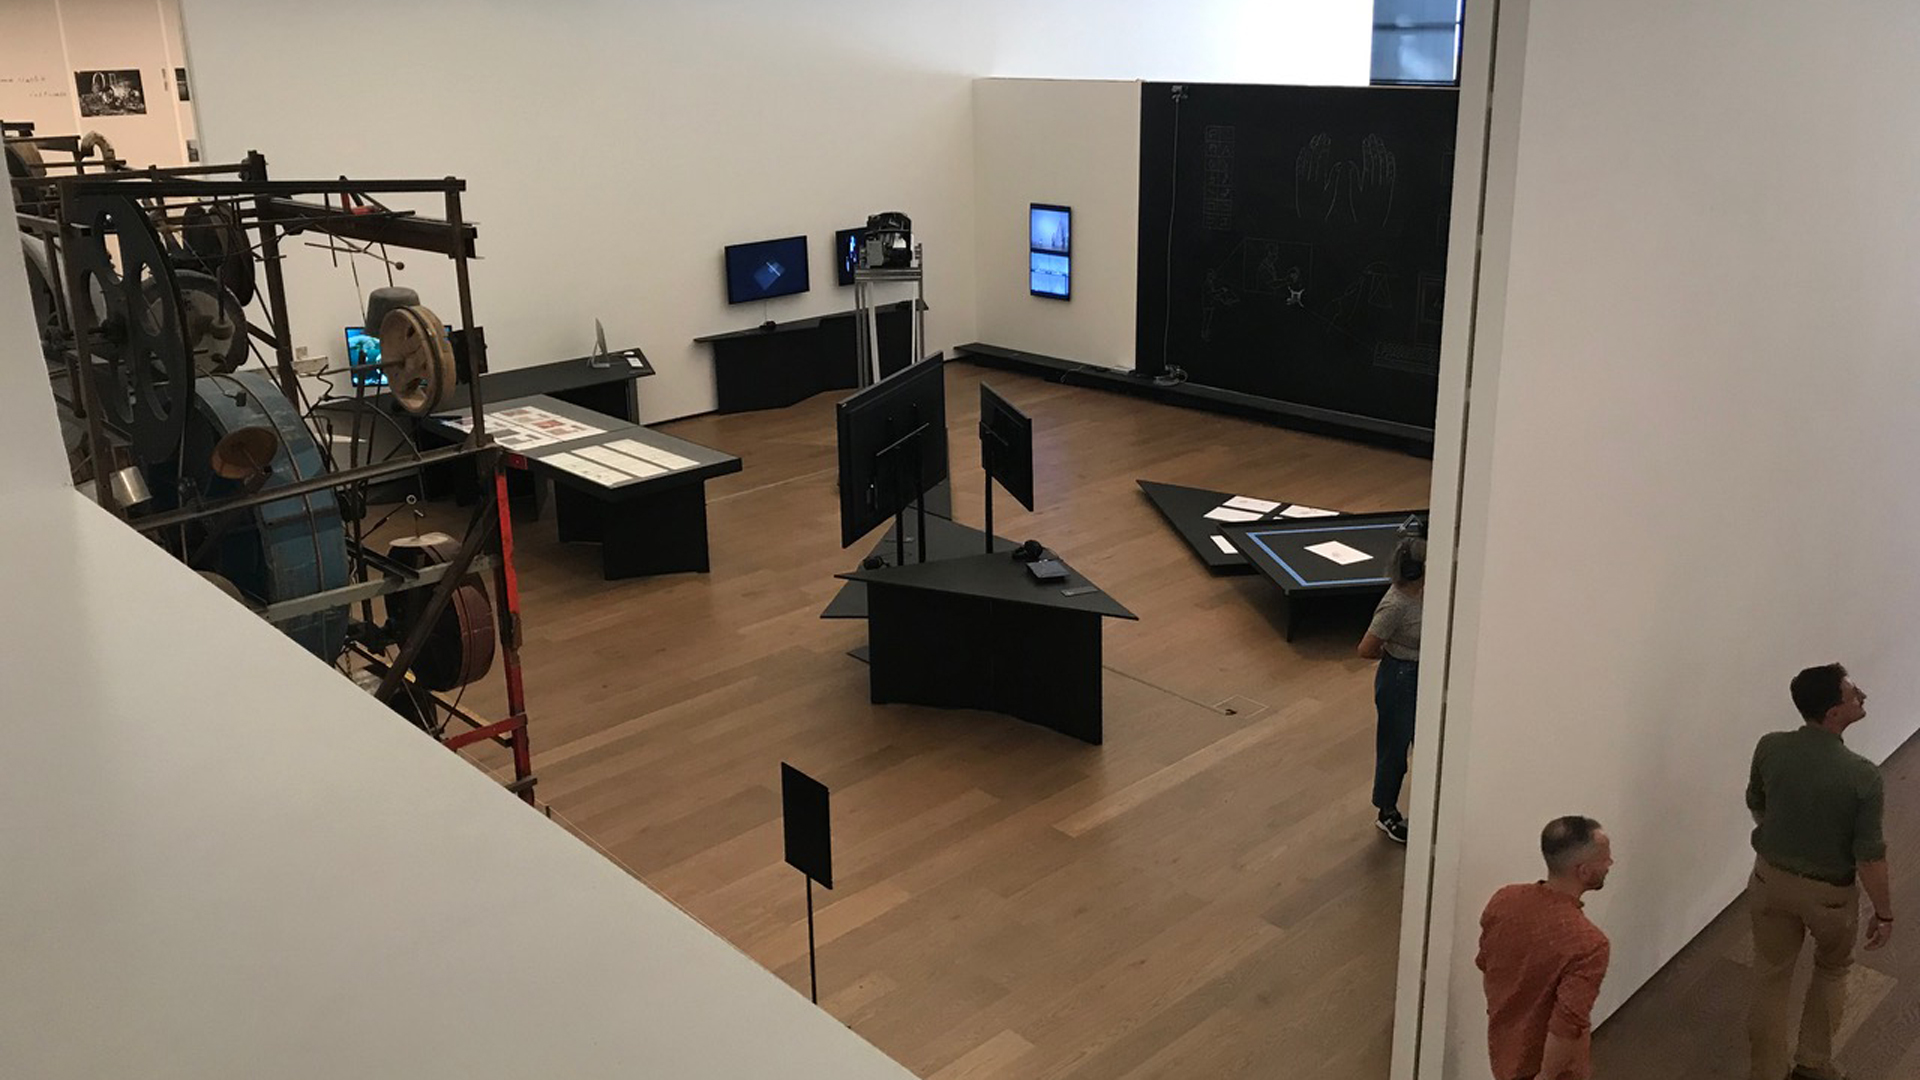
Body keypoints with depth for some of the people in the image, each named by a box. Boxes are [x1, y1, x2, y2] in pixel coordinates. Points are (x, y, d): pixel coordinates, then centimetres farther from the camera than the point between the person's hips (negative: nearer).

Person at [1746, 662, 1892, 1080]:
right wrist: (1884, 912, -5)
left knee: (1771, 976, 19)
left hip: (1771, 878, 3)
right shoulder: (1862, 776, -28)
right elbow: (1869, 855, -21)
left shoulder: (1770, 748, -16)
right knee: (1832, 968, 27)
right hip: (1830, 892, -3)